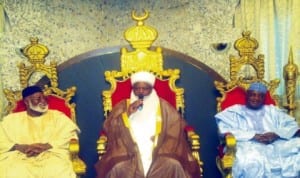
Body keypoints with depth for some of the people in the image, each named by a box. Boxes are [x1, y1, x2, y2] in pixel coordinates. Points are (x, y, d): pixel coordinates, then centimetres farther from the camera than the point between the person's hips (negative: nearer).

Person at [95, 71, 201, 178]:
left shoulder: (164, 107, 8)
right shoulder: (122, 107, 7)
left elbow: (177, 126, 0)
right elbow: (108, 128, -2)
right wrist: (127, 114, -15)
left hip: (158, 152, 1)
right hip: (129, 154, 0)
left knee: (174, 165, -28)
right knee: (118, 168, -30)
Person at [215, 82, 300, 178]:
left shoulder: (273, 111, 27)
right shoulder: (234, 111, 15)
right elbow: (225, 131, -3)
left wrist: (276, 134, -9)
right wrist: (254, 136, -12)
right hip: (248, 146, -3)